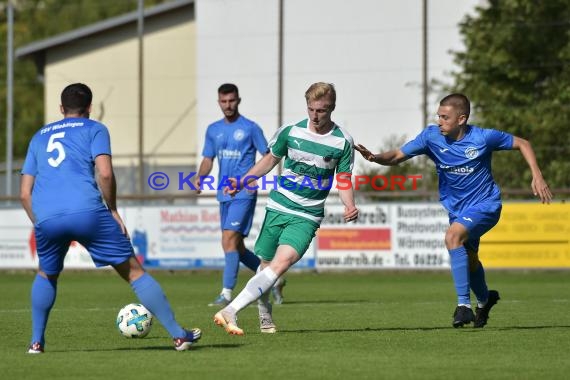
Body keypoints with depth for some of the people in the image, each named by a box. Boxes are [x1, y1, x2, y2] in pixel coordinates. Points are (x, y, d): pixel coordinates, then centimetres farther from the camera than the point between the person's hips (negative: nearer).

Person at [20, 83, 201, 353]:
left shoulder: (39, 137, 27)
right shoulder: (94, 129, 15)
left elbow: (25, 193, 21)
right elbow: (105, 173, -2)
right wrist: (112, 211, 9)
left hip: (46, 219, 3)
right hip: (87, 212, -3)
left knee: (47, 276, 31)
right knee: (133, 272, 6)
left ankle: (36, 341, 22)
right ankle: (178, 335, 4)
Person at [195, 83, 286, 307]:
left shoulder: (250, 128, -3)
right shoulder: (213, 130, 13)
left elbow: (268, 156, -1)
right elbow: (208, 160, 16)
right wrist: (200, 177, -4)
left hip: (244, 193, -7)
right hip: (224, 194, 7)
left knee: (229, 240, -18)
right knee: (236, 247, 10)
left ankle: (226, 293, -19)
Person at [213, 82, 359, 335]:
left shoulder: (342, 141, -4)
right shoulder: (290, 131, 0)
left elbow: (344, 179, 4)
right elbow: (271, 159, 16)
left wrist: (350, 206, -15)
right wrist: (242, 182, 7)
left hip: (307, 216, -3)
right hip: (278, 207, 3)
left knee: (282, 262, -24)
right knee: (266, 264, 6)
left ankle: (231, 311, -33)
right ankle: (264, 315, 34)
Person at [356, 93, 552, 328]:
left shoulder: (483, 138, -19)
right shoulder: (432, 136, -11)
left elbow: (522, 144, -4)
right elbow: (397, 157, -10)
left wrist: (537, 177, -12)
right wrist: (374, 157, -31)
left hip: (484, 204, -6)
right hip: (456, 208, 6)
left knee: (453, 236, -31)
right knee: (468, 260, 21)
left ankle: (464, 305, -29)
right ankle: (484, 299, 53)